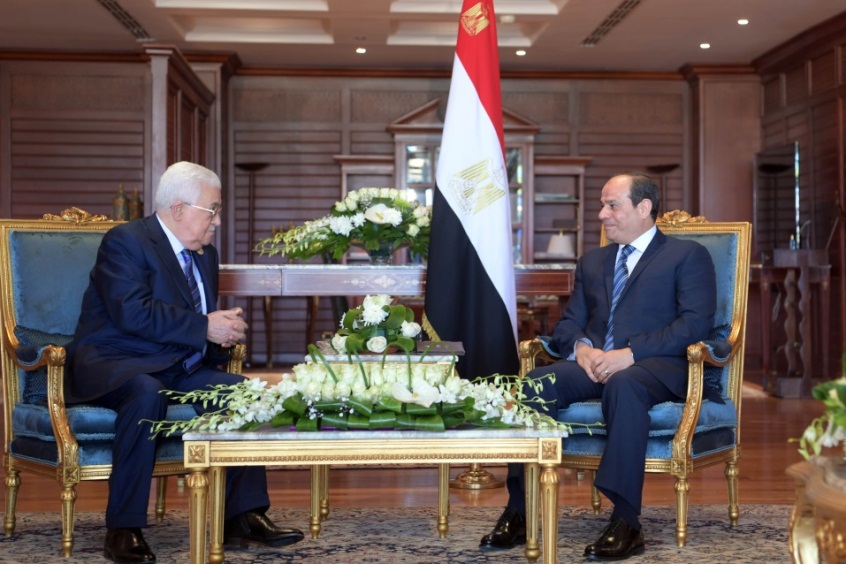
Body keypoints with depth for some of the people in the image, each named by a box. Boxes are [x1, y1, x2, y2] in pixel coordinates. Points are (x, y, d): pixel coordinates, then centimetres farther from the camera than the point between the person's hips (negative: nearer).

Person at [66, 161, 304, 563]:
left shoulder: (205, 254, 16)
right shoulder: (125, 241, -10)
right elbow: (133, 313, -24)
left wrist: (225, 328, -1)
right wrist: (205, 327, -21)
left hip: (178, 368, 8)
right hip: (113, 364, -8)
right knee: (148, 394, -38)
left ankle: (243, 516, -7)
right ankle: (123, 530, -30)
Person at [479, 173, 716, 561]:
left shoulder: (688, 256, 8)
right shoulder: (592, 262, 26)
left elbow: (695, 324, -6)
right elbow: (567, 324, 20)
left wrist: (629, 354, -18)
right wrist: (581, 347, -6)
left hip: (655, 367, -5)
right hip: (593, 363, 5)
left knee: (624, 384, -40)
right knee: (535, 382, -26)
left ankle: (626, 522, -37)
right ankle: (519, 513, -24)